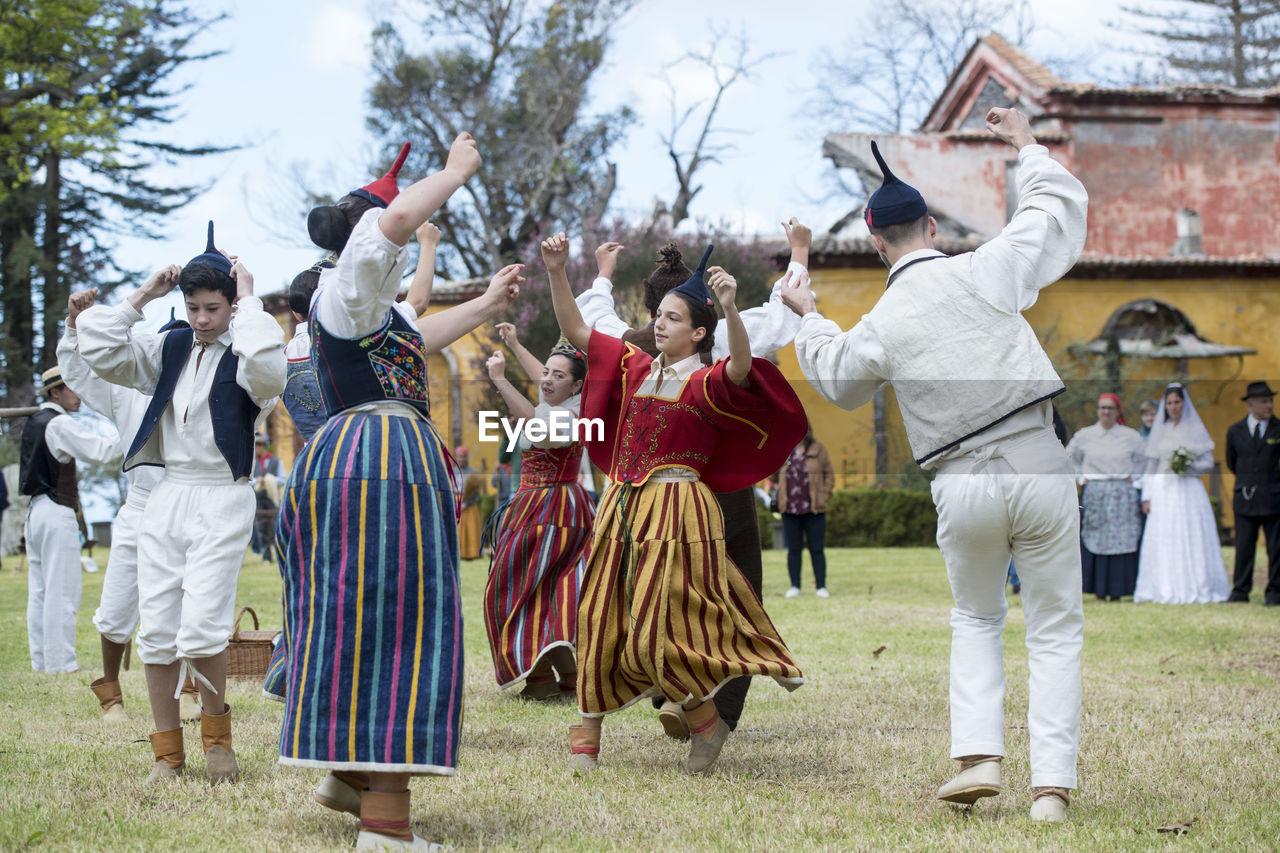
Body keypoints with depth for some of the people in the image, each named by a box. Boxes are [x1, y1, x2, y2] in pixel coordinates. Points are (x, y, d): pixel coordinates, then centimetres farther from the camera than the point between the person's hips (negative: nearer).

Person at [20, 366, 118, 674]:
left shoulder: (32, 424, 16)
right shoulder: (60, 424, -12)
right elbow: (102, 451, -18)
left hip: (36, 510, 9)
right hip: (57, 513, -9)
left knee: (39, 592, 9)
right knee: (62, 591, -7)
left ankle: (40, 663, 11)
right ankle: (60, 664, -8)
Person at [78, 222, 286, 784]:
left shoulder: (243, 357, -4)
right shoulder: (170, 349, 12)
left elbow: (268, 369, -29)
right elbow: (99, 352, 6)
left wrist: (249, 301, -18)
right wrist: (142, 297, 3)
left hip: (223, 503, -5)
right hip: (167, 497, 5)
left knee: (201, 629, -15)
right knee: (156, 632, 2)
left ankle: (217, 735, 9)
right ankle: (168, 753, 12)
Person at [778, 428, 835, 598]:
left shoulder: (818, 449, 0)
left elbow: (829, 474, 3)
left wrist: (824, 497, -5)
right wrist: (781, 498, 8)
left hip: (813, 510, -3)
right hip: (790, 510, 3)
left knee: (816, 549, 0)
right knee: (793, 549, 5)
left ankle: (821, 586, 5)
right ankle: (795, 586, 11)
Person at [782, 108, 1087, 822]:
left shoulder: (878, 328, 0)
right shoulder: (988, 271, -3)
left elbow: (839, 381, 23)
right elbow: (1061, 204, 11)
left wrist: (809, 319, 38)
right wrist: (1027, 145, 27)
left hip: (961, 485, 1)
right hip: (1038, 466, -1)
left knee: (977, 619, 23)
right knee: (1056, 629, 8)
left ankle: (979, 754, 6)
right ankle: (1053, 783, 1)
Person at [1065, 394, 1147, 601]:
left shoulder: (1131, 436, 7)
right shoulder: (1084, 436, 9)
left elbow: (1144, 460, 14)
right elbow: (1070, 458, 20)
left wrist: (1134, 479, 2)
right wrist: (1081, 477, 9)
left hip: (1122, 495, 0)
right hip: (1094, 495, 0)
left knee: (1120, 542, -5)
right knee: (1095, 541, -6)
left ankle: (1117, 591, -2)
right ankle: (1098, 591, -2)